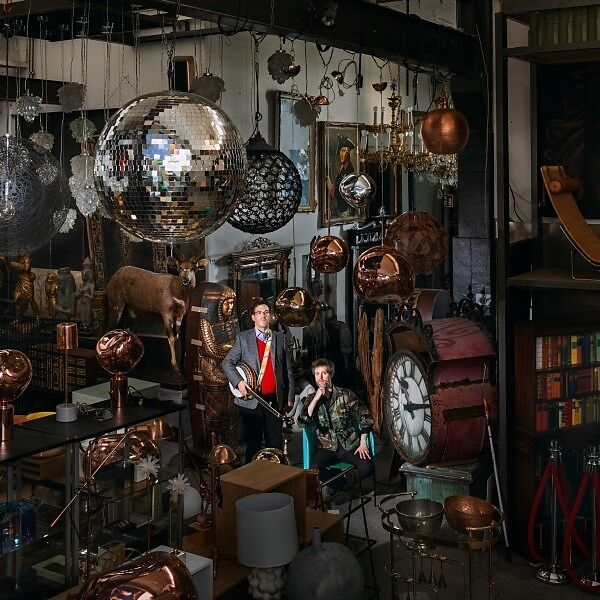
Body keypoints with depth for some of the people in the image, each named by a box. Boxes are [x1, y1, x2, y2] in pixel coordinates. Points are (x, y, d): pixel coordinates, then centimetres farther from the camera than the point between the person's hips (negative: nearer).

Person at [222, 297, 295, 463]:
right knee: (253, 445, 7)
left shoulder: (280, 339, 9)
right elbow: (227, 363, 1)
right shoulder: (243, 338, 4)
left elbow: (288, 370, 10)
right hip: (251, 401, -1)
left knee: (276, 445, 2)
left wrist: (289, 398, 6)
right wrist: (239, 382, -15)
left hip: (275, 401, 1)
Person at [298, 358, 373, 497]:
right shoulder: (311, 399, 7)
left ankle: (338, 483, 6)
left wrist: (363, 443, -4)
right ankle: (341, 480, 1)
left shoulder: (346, 395, 1)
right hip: (326, 447, 0)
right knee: (314, 470, -31)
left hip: (349, 445, 0)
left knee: (367, 468, -26)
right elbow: (302, 423, -9)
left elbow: (365, 418, 5)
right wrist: (316, 399, -15)